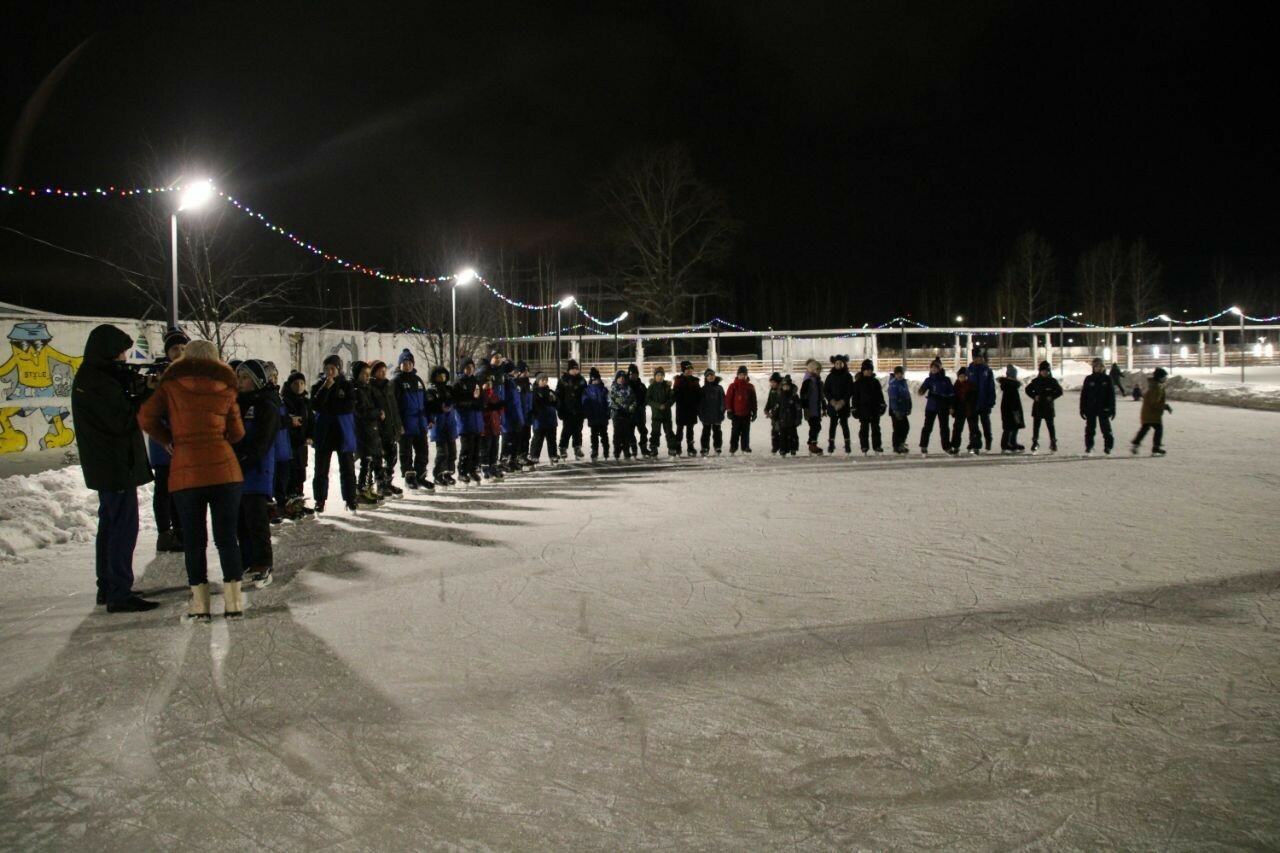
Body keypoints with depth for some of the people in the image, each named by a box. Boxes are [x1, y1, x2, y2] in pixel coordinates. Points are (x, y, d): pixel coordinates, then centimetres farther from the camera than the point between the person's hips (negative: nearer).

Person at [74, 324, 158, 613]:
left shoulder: (88, 378, 13)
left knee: (110, 525, 17)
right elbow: (123, 420, -21)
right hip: (117, 466, -11)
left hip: (104, 466, 11)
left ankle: (108, 588, 26)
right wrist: (148, 394, -12)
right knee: (124, 528, -8)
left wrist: (136, 389, 0)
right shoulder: (101, 382, -19)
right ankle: (119, 594, -7)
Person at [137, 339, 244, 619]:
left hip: (186, 471, -1)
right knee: (227, 536, 6)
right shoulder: (225, 389, 8)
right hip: (224, 469, 1)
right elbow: (237, 432, 9)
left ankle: (200, 602, 10)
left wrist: (169, 441, 12)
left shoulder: (171, 386, 5)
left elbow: (146, 417, -3)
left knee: (193, 538, 8)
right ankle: (233, 600, 6)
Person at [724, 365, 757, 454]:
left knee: (746, 432, 7)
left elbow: (753, 401, 12)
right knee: (735, 432, 1)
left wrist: (754, 412, 9)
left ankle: (745, 447, 14)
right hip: (736, 413, -3)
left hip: (746, 414, 3)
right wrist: (729, 410, -7)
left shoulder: (750, 387, 8)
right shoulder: (733, 386, -1)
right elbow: (728, 398, -2)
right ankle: (733, 448, 7)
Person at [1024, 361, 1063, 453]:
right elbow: (1028, 389, 12)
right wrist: (1034, 396, -3)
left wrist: (1052, 397, -10)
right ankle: (1035, 443, 10)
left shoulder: (1052, 381, 0)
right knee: (1036, 425, 3)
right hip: (1037, 407, 2)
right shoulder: (1036, 381, 4)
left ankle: (1053, 443, 4)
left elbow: (1059, 391, 3)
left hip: (1048, 407, -1)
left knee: (1050, 425, -1)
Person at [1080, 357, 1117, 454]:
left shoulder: (1107, 379, 3)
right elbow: (1083, 395, 2)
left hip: (1103, 409, 0)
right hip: (1091, 409, 0)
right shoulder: (1088, 379, 2)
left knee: (1106, 428, 2)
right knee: (1090, 428, 5)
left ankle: (1108, 446, 9)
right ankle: (1089, 446, 13)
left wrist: (1112, 409, 1)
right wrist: (1082, 409, -1)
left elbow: (1112, 395, 4)